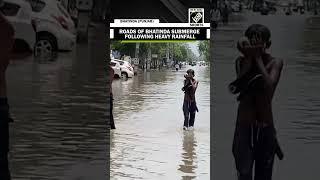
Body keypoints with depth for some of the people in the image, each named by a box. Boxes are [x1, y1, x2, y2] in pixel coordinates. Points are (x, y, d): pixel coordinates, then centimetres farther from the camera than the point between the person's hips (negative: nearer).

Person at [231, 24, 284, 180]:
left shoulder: (275, 63, -3)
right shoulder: (241, 61, 1)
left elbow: (269, 85, -20)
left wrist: (258, 58, -14)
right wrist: (249, 59, -14)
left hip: (265, 126, 0)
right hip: (244, 126, 0)